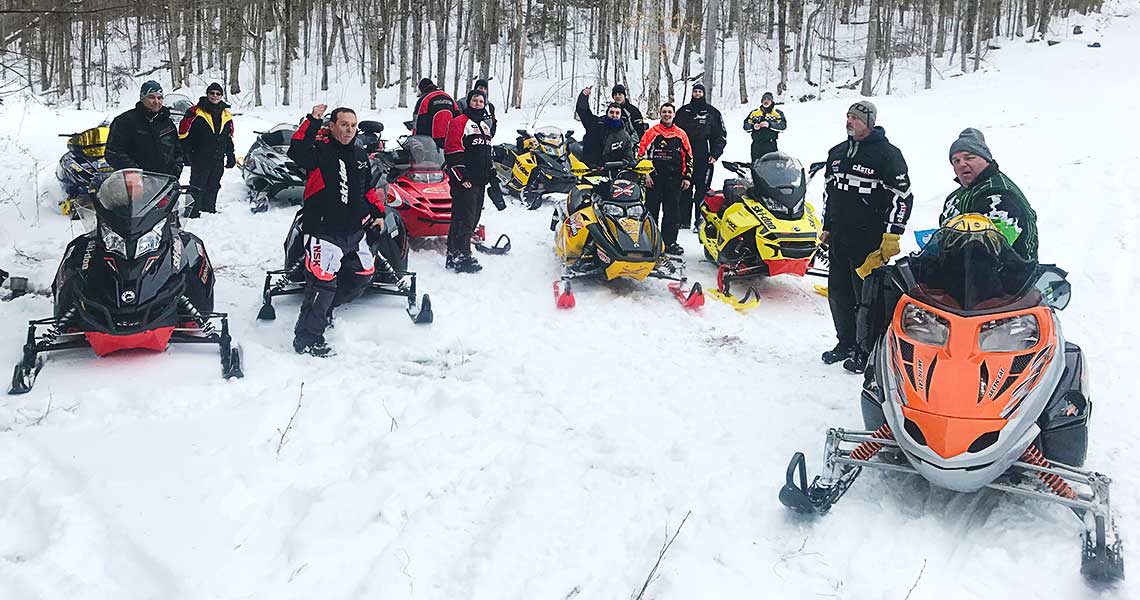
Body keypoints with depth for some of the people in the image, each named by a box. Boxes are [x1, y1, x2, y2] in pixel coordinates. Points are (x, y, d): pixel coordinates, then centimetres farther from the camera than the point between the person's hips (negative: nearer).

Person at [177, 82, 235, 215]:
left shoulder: (226, 115, 12)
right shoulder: (195, 112, -5)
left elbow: (229, 138, 20)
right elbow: (183, 133, -5)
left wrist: (230, 155, 17)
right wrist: (186, 153, -9)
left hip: (218, 159, 5)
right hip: (200, 158, -5)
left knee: (213, 187, 12)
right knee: (197, 187, -4)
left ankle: (209, 210, 24)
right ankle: (192, 213, 1)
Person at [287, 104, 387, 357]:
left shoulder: (359, 154, 14)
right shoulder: (320, 149, -8)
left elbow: (368, 187, 26)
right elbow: (297, 152, -30)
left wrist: (378, 212, 21)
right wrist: (312, 121, -29)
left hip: (354, 231, 8)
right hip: (323, 231, -8)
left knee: (363, 274, 17)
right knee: (322, 281, -14)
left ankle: (324, 309, 35)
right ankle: (306, 339, -4)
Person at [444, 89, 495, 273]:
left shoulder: (484, 126, 21)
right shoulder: (459, 122, -6)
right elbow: (452, 151, -14)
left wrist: (489, 174, 22)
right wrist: (462, 177, -18)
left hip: (480, 181, 9)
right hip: (465, 181, -9)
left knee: (473, 217, 10)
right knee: (464, 217, -11)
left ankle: (460, 249, 18)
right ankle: (459, 257, -10)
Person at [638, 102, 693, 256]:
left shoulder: (681, 134, 12)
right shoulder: (652, 132, 5)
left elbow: (688, 156, 14)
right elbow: (642, 152, 2)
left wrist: (687, 176, 7)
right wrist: (645, 174, -6)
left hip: (674, 179, 2)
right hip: (654, 178, -2)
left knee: (672, 212, 3)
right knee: (651, 210, 0)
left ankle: (669, 242, 9)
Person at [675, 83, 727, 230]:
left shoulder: (712, 112, 7)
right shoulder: (683, 111, 13)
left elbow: (721, 135, 7)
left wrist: (715, 154, -4)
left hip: (704, 159, -2)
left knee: (702, 191, -3)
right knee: (684, 191, 2)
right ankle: (683, 220, 8)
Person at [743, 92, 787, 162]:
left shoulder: (778, 113, 8)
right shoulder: (754, 113, 16)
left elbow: (783, 126, -6)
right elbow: (745, 126, 13)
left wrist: (769, 125, -20)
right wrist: (753, 126, -9)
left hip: (771, 146, -3)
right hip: (756, 147, 3)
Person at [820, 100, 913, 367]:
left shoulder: (887, 153, -8)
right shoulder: (837, 153, 14)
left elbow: (902, 195, -11)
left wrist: (891, 236, -16)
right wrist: (827, 227, 22)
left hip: (870, 241, -7)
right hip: (838, 239, 7)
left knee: (867, 295, -3)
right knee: (838, 294, 12)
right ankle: (846, 343, 27)